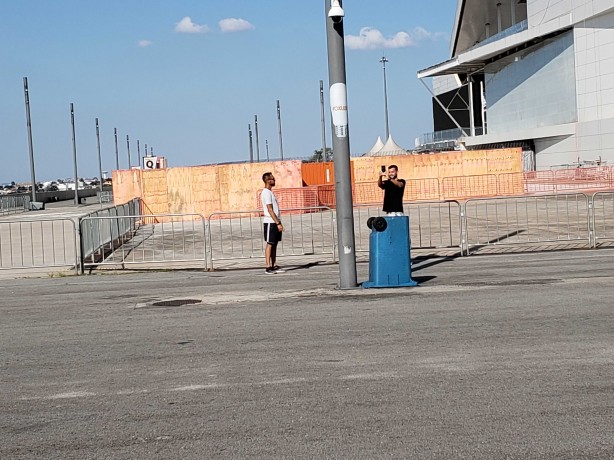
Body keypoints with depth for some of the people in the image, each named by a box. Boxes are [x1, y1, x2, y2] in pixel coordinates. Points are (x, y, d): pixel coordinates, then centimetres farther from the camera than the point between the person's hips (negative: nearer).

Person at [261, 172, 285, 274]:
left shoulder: (270, 192, 17)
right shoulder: (266, 193, -14)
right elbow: (270, 210, -19)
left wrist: (279, 222, 18)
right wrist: (278, 223, -21)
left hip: (275, 222, 9)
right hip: (270, 223, -9)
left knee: (274, 244, 10)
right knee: (270, 244, -6)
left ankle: (274, 266, 13)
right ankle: (268, 267, -4)